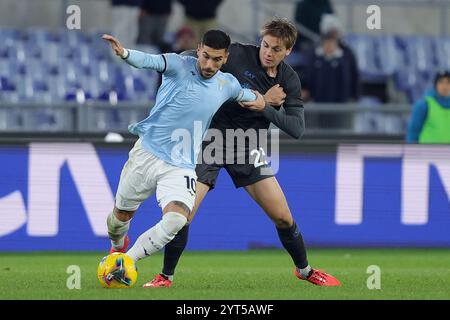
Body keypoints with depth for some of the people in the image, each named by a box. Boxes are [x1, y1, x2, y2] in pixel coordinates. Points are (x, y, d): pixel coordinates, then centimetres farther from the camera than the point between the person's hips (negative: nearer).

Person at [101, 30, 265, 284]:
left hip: (181, 166, 2)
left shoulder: (227, 85, 4)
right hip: (147, 153, -1)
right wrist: (124, 53, -52)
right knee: (122, 214, 13)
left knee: (176, 220, -25)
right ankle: (118, 246, 49)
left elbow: (255, 99, 28)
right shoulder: (180, 66, -10)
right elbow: (150, 61, -33)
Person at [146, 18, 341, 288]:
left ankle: (304, 270, 28)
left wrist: (263, 107, -21)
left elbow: (297, 129, -8)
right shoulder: (238, 55, -13)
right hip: (211, 141, -3)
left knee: (283, 217, 3)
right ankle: (166, 277, 3)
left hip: (248, 149, 3)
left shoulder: (289, 80, -1)